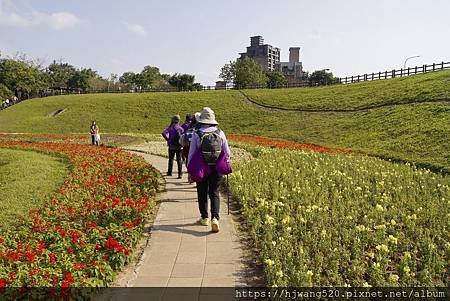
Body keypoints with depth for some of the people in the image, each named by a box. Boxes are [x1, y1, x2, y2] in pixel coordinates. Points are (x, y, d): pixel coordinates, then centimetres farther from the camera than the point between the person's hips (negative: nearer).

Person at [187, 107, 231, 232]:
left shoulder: (196, 135, -8)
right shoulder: (220, 133, -1)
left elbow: (191, 154, -4)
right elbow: (227, 153, 5)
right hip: (217, 169, 2)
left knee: (202, 194, 15)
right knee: (214, 193, 8)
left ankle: (204, 218, 25)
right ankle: (215, 218, -9)